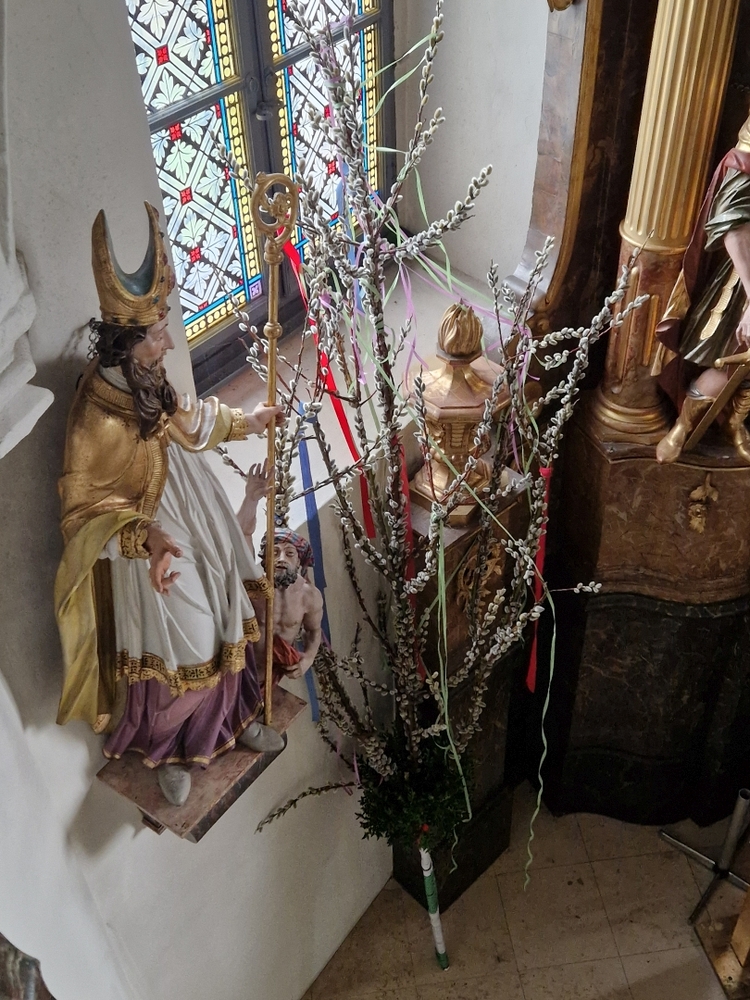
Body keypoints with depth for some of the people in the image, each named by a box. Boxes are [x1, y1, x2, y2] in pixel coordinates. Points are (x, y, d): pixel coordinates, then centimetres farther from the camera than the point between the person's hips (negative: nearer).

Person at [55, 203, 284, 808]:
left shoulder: (145, 381, -7)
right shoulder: (99, 417, -30)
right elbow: (86, 503, -23)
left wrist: (245, 422, 21)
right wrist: (145, 535, -36)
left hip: (199, 522, 8)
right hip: (153, 541, -8)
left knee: (223, 621, 20)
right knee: (173, 649, 8)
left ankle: (234, 715, 45)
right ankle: (167, 750, 35)